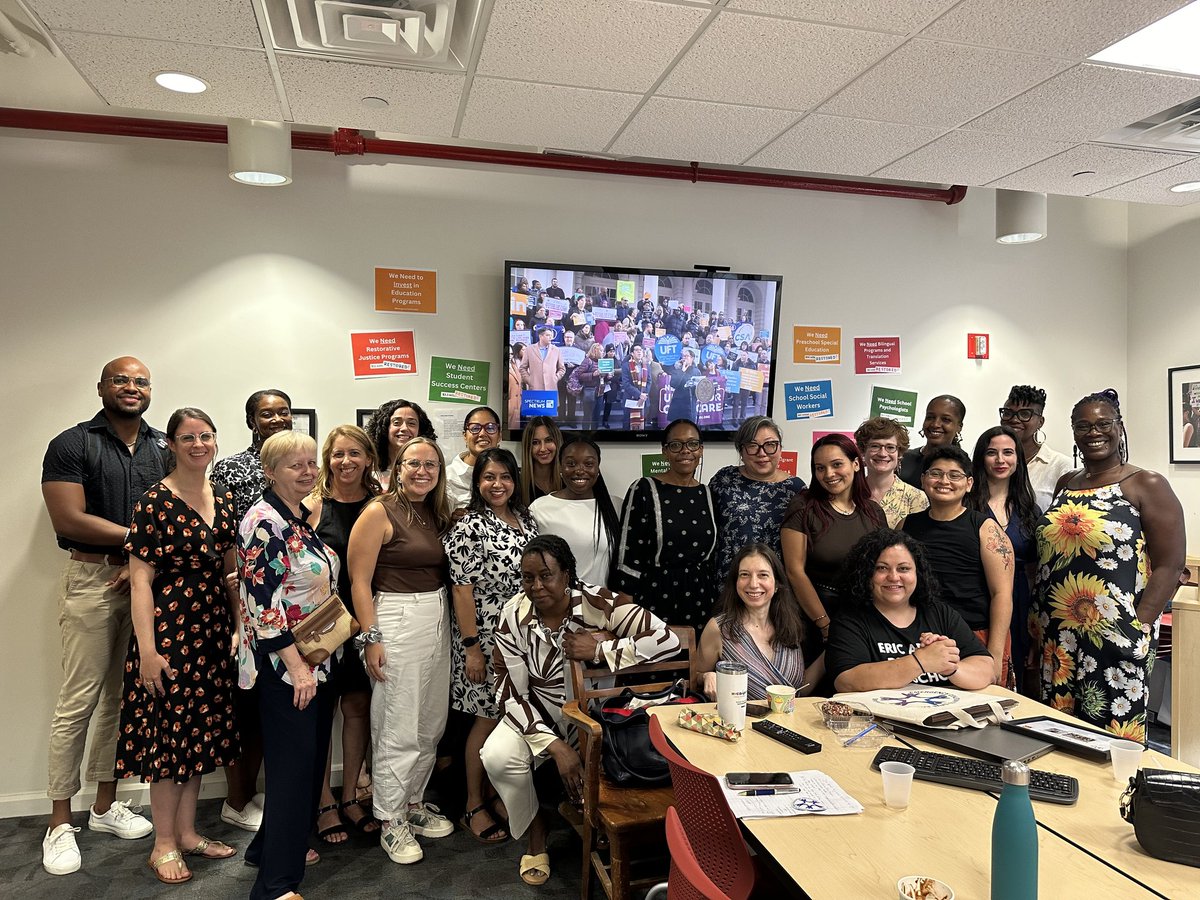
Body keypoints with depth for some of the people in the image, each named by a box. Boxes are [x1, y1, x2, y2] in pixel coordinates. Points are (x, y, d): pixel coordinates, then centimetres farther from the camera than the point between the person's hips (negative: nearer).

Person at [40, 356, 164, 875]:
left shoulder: (165, 449, 10)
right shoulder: (71, 445, -2)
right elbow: (69, 520, -12)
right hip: (91, 581, -4)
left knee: (124, 696, 11)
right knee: (79, 701, -1)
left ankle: (106, 806, 25)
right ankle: (60, 823, 12)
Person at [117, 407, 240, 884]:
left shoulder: (223, 500, 7)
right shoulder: (154, 502, -11)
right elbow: (141, 579, -13)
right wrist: (146, 649, -17)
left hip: (213, 628, 6)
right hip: (168, 628, -6)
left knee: (201, 729, 14)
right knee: (168, 732, 3)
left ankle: (187, 831, 28)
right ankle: (164, 844, 19)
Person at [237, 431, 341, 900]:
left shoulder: (305, 517, 10)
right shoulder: (264, 522, -17)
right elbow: (263, 602, -21)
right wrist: (296, 666, -21)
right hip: (286, 665, -9)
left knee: (312, 757, 17)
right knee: (293, 765, -4)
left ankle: (274, 844, 35)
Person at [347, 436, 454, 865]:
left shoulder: (438, 515, 11)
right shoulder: (379, 512, -9)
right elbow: (359, 581, -11)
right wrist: (370, 638, -15)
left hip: (437, 620, 7)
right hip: (396, 621, -7)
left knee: (432, 724, 13)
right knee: (398, 730, 1)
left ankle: (414, 803, 31)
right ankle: (391, 823, 16)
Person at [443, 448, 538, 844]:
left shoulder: (527, 521, 8)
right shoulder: (470, 527, -12)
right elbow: (462, 588, -15)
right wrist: (471, 647, -17)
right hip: (485, 637, -6)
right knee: (488, 719, 2)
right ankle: (475, 808, 18)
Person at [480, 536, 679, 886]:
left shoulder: (599, 603, -20)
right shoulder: (514, 615, -14)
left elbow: (668, 640, -26)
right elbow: (511, 695, -12)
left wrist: (600, 650, -27)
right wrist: (555, 746, -24)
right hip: (538, 716, 2)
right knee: (497, 756, -25)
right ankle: (536, 831, 6)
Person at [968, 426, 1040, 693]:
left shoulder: (1029, 508, 11)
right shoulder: (966, 503, -2)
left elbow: (1033, 569, 14)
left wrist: (1034, 620, 10)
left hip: (1018, 609, 4)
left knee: (1012, 686, 10)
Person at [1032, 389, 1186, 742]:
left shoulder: (1147, 485, -3)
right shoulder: (1065, 485, 13)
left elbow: (1169, 565, -8)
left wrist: (1138, 627, -15)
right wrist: (1038, 624, 11)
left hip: (1115, 639, -5)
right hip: (1057, 638, 5)